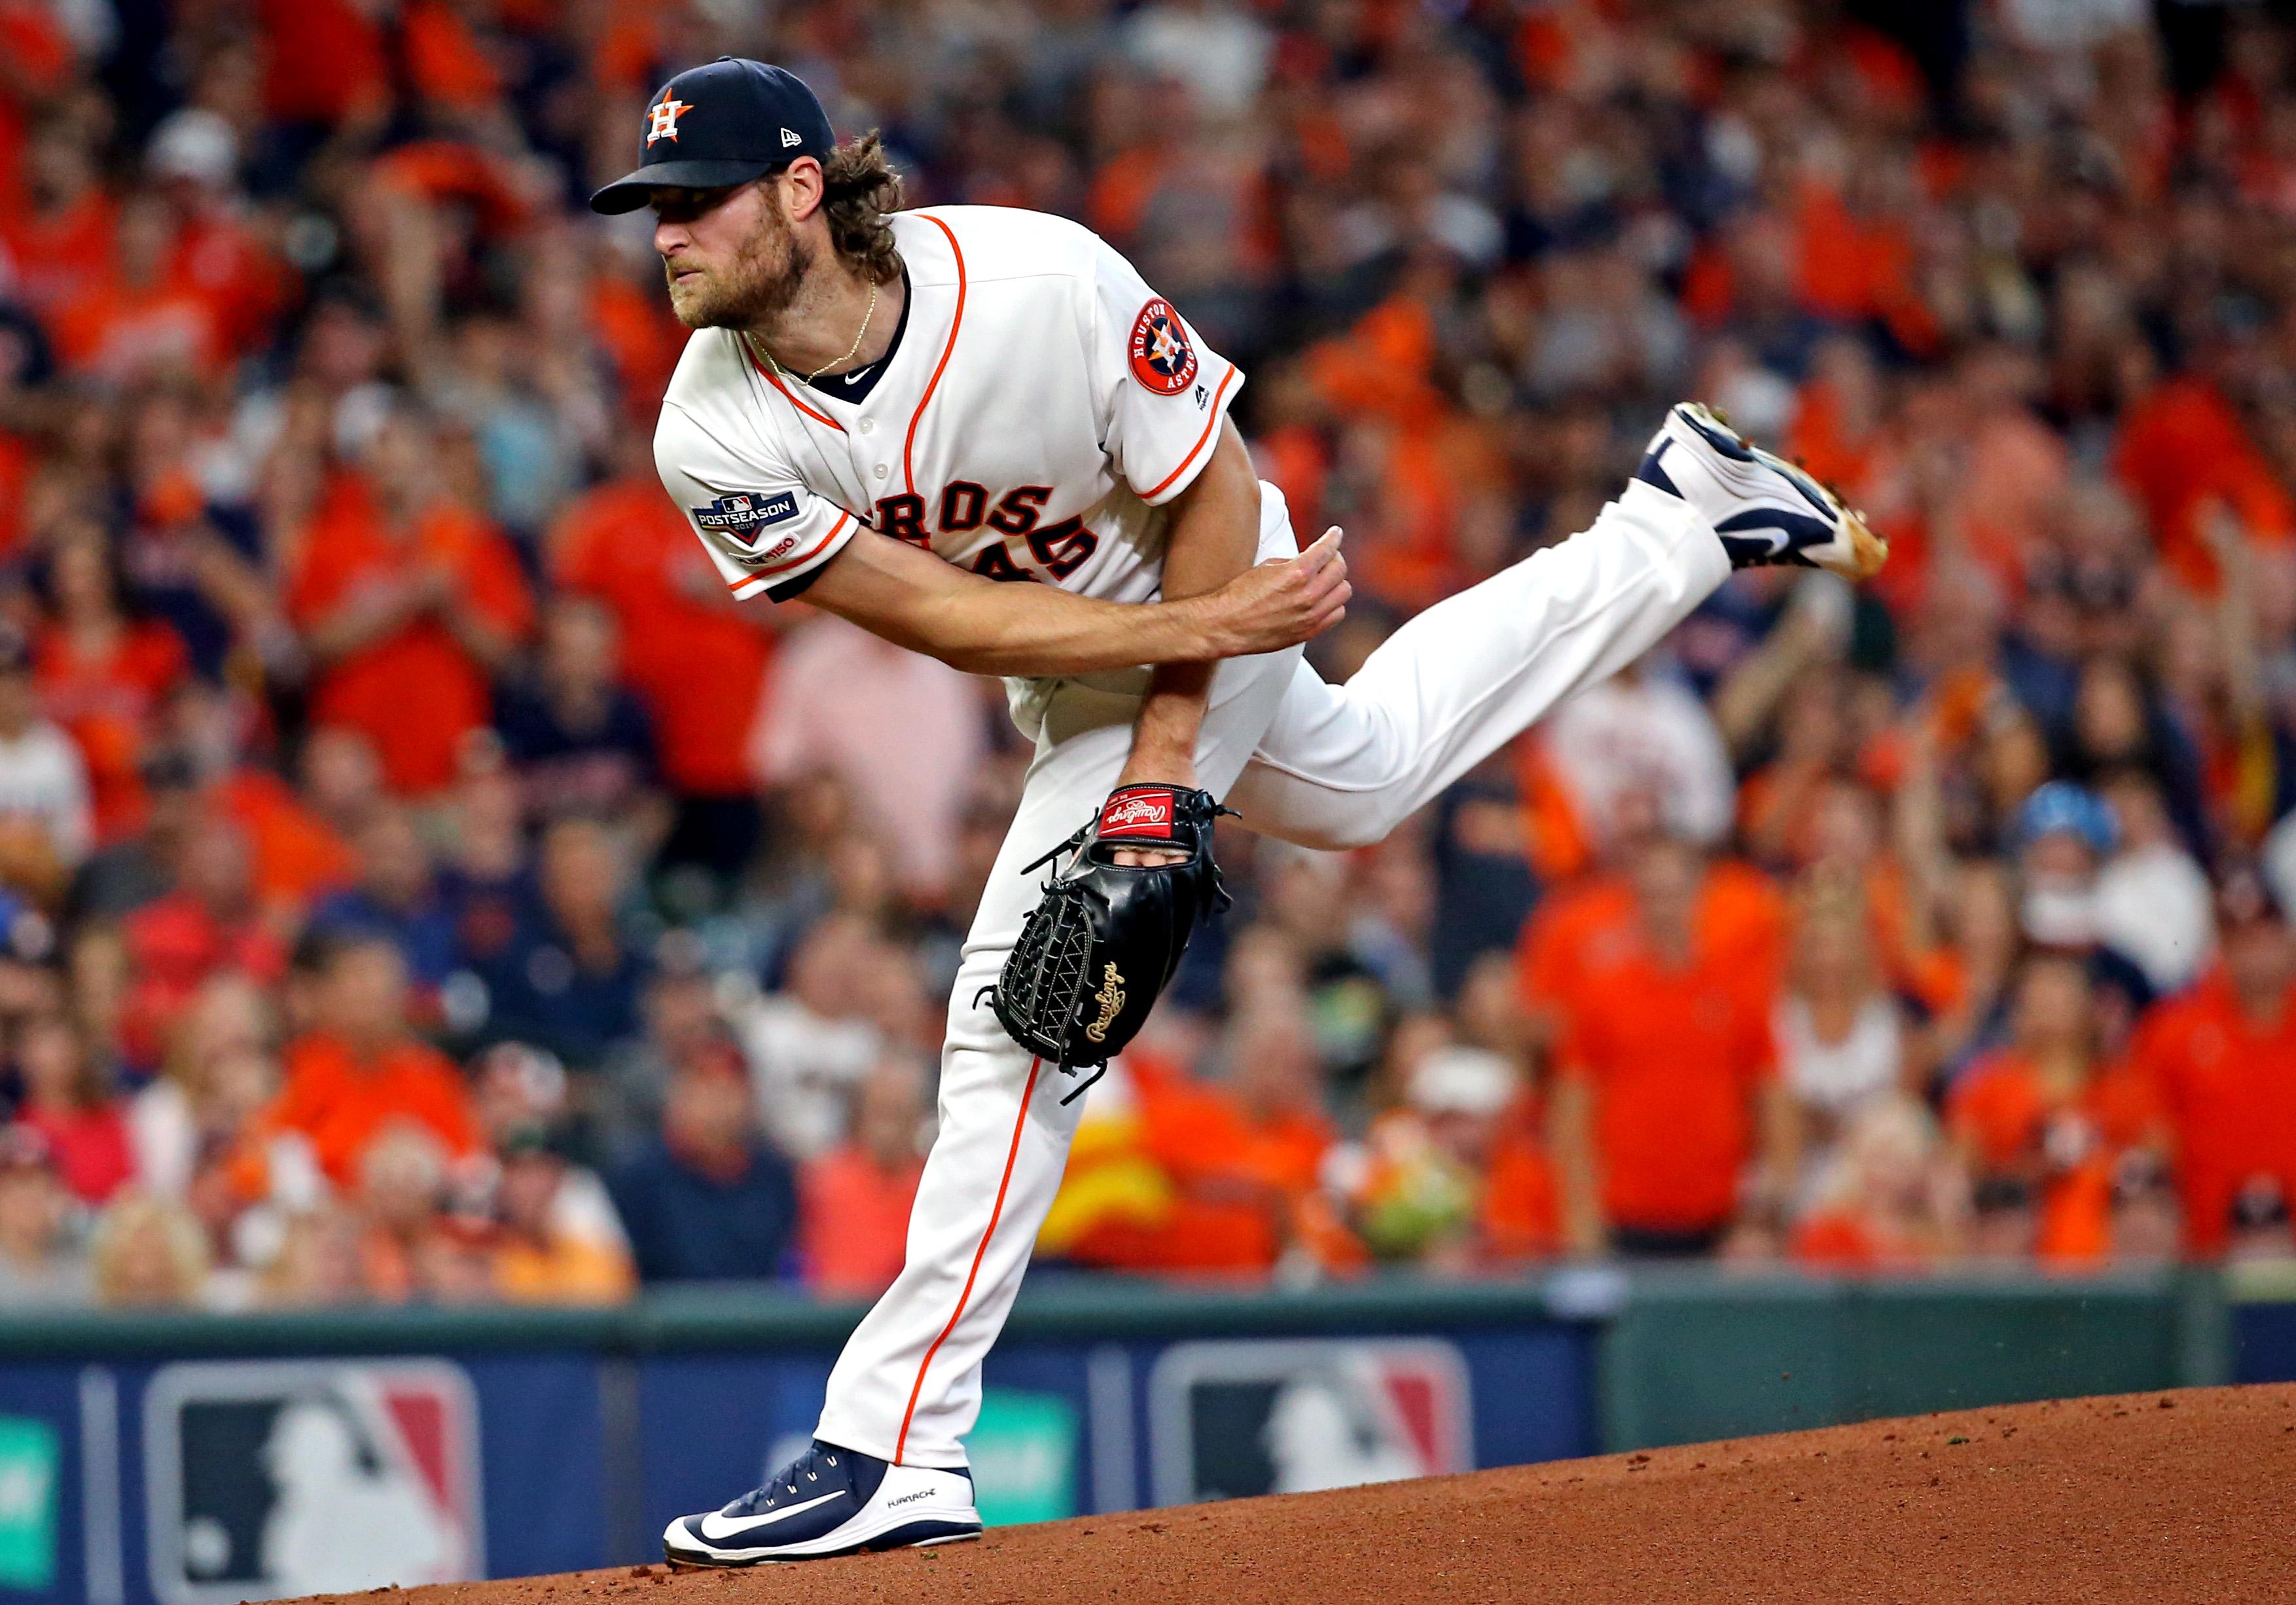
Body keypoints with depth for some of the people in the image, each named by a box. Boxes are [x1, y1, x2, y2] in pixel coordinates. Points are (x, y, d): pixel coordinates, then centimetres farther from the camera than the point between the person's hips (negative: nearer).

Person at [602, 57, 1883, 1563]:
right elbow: (942, 617, -25)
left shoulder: (1040, 283, -36)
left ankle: (896, 1449, -12)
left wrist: (1159, 768, -25)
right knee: (1360, 782, 29)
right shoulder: (714, 439, -26)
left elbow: (1215, 493, -22)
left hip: (1220, 582, -6)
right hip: (1067, 652, 6)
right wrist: (1214, 627, -31)